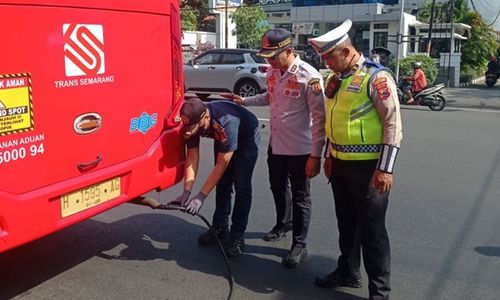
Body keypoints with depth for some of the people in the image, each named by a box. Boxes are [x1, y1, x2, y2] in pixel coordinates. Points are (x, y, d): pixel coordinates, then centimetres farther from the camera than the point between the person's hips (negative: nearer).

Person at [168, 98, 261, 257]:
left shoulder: (226, 123, -44)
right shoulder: (192, 122, -27)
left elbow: (221, 164, -37)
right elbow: (192, 158, -21)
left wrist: (201, 197, -37)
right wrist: (186, 192, -29)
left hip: (247, 136, -5)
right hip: (222, 139, 6)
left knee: (241, 186, -11)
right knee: (222, 183, 5)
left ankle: (237, 234, -3)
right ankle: (220, 227, 17)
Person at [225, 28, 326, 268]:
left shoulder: (309, 77, -21)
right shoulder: (273, 72, 2)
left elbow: (320, 118, -19)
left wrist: (316, 155, -19)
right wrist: (244, 101, 13)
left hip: (300, 149, -7)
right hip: (275, 145, 7)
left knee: (300, 197, 6)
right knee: (278, 188, 24)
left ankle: (299, 245, 20)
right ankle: (283, 224, 48)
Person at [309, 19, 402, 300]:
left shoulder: (376, 77, -14)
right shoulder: (335, 79, 9)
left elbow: (393, 125, -15)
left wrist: (385, 168, -18)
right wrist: (329, 156, 19)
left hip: (367, 166, -7)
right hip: (340, 164, 7)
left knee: (372, 229, 3)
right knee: (346, 222, 19)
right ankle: (348, 272, 37)